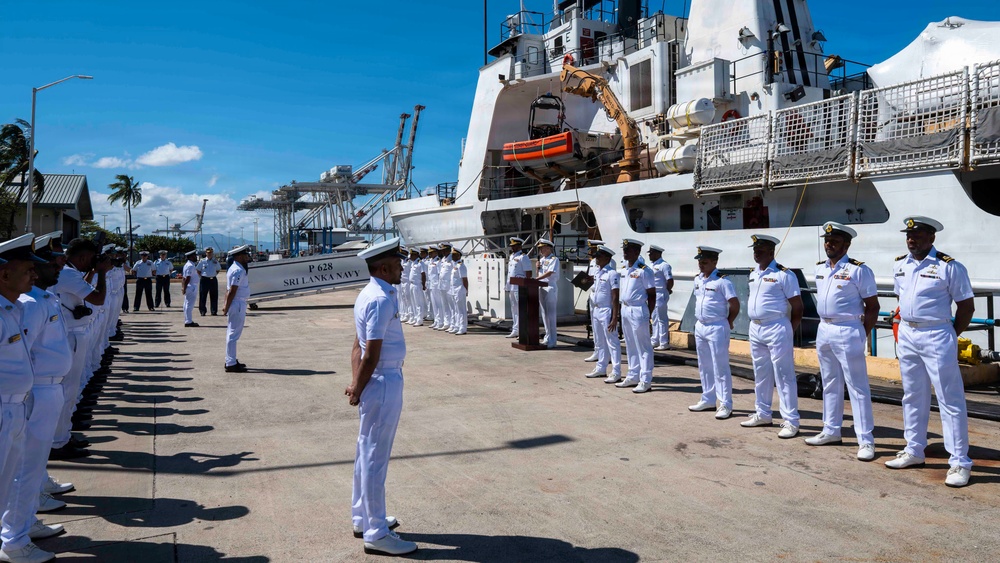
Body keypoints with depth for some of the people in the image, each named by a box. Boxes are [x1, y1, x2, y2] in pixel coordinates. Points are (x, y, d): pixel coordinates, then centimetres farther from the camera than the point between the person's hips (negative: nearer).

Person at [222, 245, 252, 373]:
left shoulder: (234, 269, 15)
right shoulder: (238, 271, -17)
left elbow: (229, 290, 15)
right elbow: (232, 291, -20)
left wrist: (226, 306, 14)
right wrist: (227, 307, -20)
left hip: (238, 304, 11)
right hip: (238, 304, -11)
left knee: (232, 334, 16)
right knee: (233, 334, -7)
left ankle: (231, 361, 26)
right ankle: (231, 364, -3)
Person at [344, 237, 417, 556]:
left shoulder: (369, 295, 11)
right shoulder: (382, 300, -21)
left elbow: (359, 347, 10)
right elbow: (371, 354, -22)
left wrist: (356, 384, 4)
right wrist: (358, 391, -12)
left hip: (377, 383, 10)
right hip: (384, 385, -10)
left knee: (368, 454, 19)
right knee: (375, 458, 0)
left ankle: (363, 518, 33)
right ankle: (376, 533, 12)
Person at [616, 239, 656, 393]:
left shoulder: (644, 270, -11)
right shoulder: (623, 269, 11)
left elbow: (652, 295, -10)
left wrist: (648, 315, -12)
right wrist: (619, 310, 13)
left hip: (637, 310, -8)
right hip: (625, 309, 8)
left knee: (643, 347, -2)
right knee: (630, 346, 15)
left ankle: (645, 380, 2)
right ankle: (633, 377, 24)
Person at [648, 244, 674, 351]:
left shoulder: (664, 265, -15)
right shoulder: (652, 265, 14)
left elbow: (670, 281, -19)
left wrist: (666, 291, -6)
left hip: (660, 296, -10)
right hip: (652, 295, 10)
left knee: (662, 319, -4)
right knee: (655, 319, 16)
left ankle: (664, 343, 0)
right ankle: (655, 341, 26)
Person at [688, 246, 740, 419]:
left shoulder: (722, 281, -14)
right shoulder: (697, 279, 10)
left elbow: (735, 304, -14)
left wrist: (728, 322, -4)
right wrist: (699, 320, 14)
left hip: (717, 328, -8)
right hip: (700, 327, 8)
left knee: (720, 367, -4)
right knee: (704, 366, 15)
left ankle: (725, 405, 1)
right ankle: (708, 400, 26)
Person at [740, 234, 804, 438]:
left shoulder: (784, 275, -11)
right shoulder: (753, 274, 12)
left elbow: (797, 307, -9)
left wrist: (789, 332, -8)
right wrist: (755, 324, 15)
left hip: (776, 329, -8)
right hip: (755, 329, 8)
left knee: (783, 376, -4)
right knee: (761, 374, 16)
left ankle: (791, 422, 2)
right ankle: (763, 414, 29)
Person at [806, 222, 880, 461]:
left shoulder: (859, 270, -10)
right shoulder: (820, 269, 11)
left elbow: (873, 307, -7)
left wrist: (862, 334, -9)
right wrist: (825, 324, 13)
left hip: (847, 331, -7)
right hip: (824, 330, 7)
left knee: (857, 386, -4)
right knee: (830, 384, 16)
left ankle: (865, 440, 0)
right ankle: (831, 431, 27)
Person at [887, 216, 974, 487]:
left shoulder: (948, 267, -11)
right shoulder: (900, 265, 8)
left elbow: (966, 306, -6)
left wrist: (951, 336, -3)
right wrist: (905, 327, 12)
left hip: (936, 336, -6)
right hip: (906, 335, 7)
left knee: (950, 400, -3)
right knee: (913, 397, 16)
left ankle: (959, 462, 4)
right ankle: (914, 451, 28)